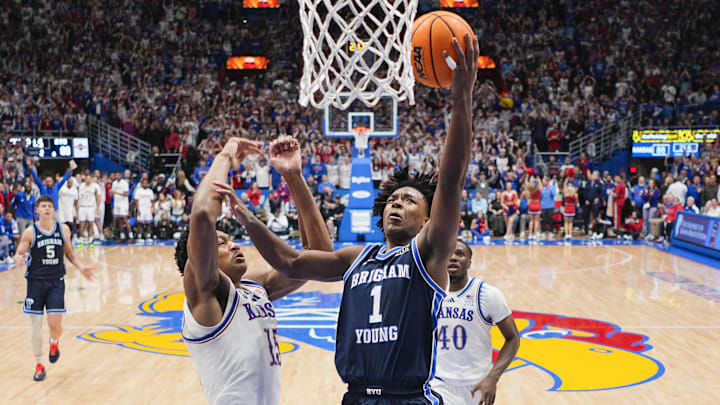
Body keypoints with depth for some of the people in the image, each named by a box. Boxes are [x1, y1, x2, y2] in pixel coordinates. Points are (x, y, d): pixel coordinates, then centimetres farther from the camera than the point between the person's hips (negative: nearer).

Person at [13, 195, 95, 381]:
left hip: (56, 282, 1)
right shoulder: (30, 232, -4)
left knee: (55, 324, -9)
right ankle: (39, 364, 18)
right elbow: (19, 255, -2)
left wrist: (80, 267, 3)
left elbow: (69, 252, 16)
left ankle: (54, 342, 28)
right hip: (36, 281, -1)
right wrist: (18, 260, -25)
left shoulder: (63, 229, 3)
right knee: (35, 324, 2)